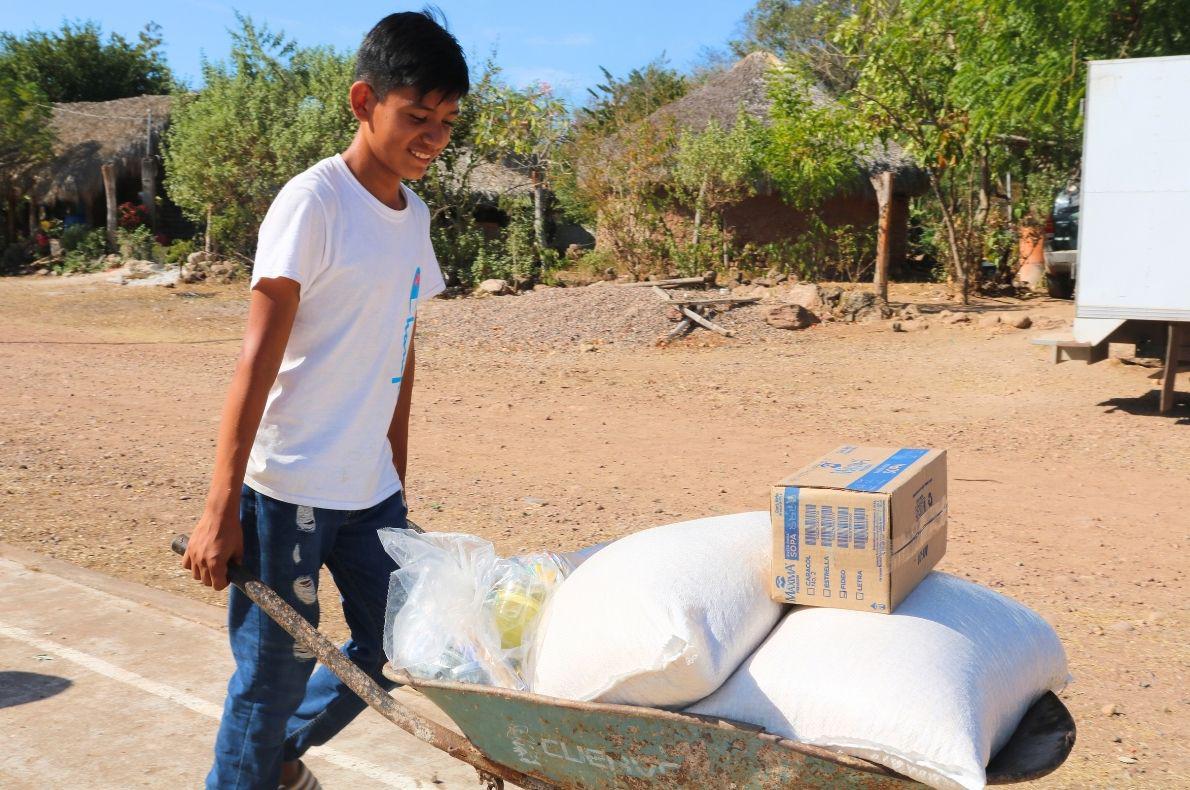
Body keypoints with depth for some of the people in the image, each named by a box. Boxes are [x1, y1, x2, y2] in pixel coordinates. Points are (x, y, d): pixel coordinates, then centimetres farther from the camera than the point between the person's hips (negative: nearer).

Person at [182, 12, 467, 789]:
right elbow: (257, 358, -16)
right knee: (274, 672, 3)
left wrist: (397, 477, 17)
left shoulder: (414, 214, 9)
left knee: (394, 652, 15)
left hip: (370, 489, 7)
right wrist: (222, 511, -18)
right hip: (289, 485, -7)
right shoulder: (313, 202, -13)